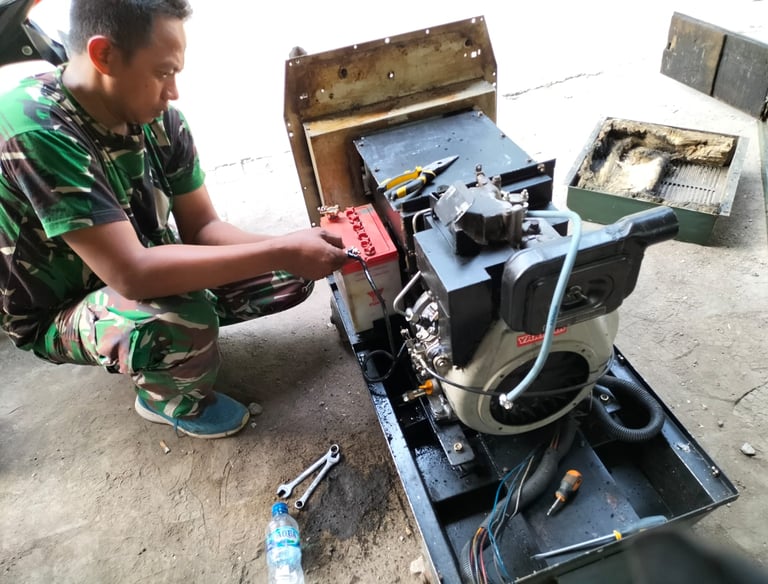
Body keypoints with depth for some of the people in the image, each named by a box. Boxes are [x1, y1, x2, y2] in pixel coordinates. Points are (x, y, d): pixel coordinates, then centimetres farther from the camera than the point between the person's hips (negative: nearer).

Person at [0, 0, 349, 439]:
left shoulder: (157, 116, -13)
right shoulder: (36, 132, -33)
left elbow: (201, 226, -8)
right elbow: (132, 273, -39)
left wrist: (289, 250, -25)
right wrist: (279, 252, -37)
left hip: (136, 272, 6)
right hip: (60, 312, -6)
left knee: (290, 280, -4)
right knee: (184, 323, -38)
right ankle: (172, 400, 0)